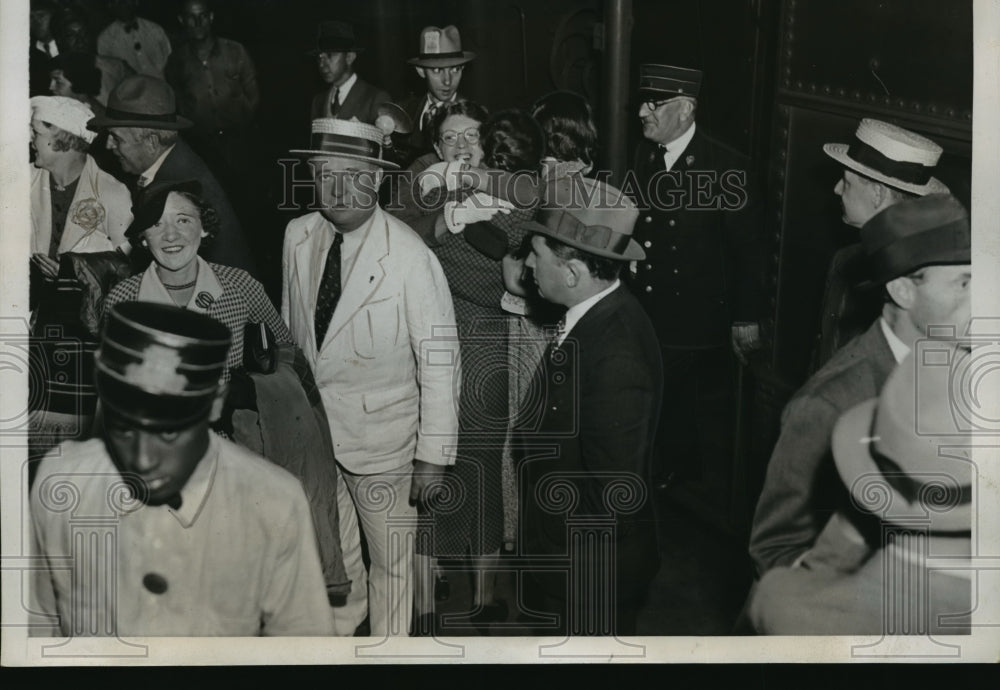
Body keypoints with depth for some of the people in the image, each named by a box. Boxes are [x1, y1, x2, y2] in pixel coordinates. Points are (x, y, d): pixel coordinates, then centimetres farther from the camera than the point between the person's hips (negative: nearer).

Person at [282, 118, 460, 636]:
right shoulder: (297, 236, -3)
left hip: (381, 433, -5)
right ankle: (341, 625, 49)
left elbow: (439, 360, -15)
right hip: (309, 424, 5)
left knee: (390, 562, 12)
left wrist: (433, 456, -14)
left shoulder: (411, 258, -20)